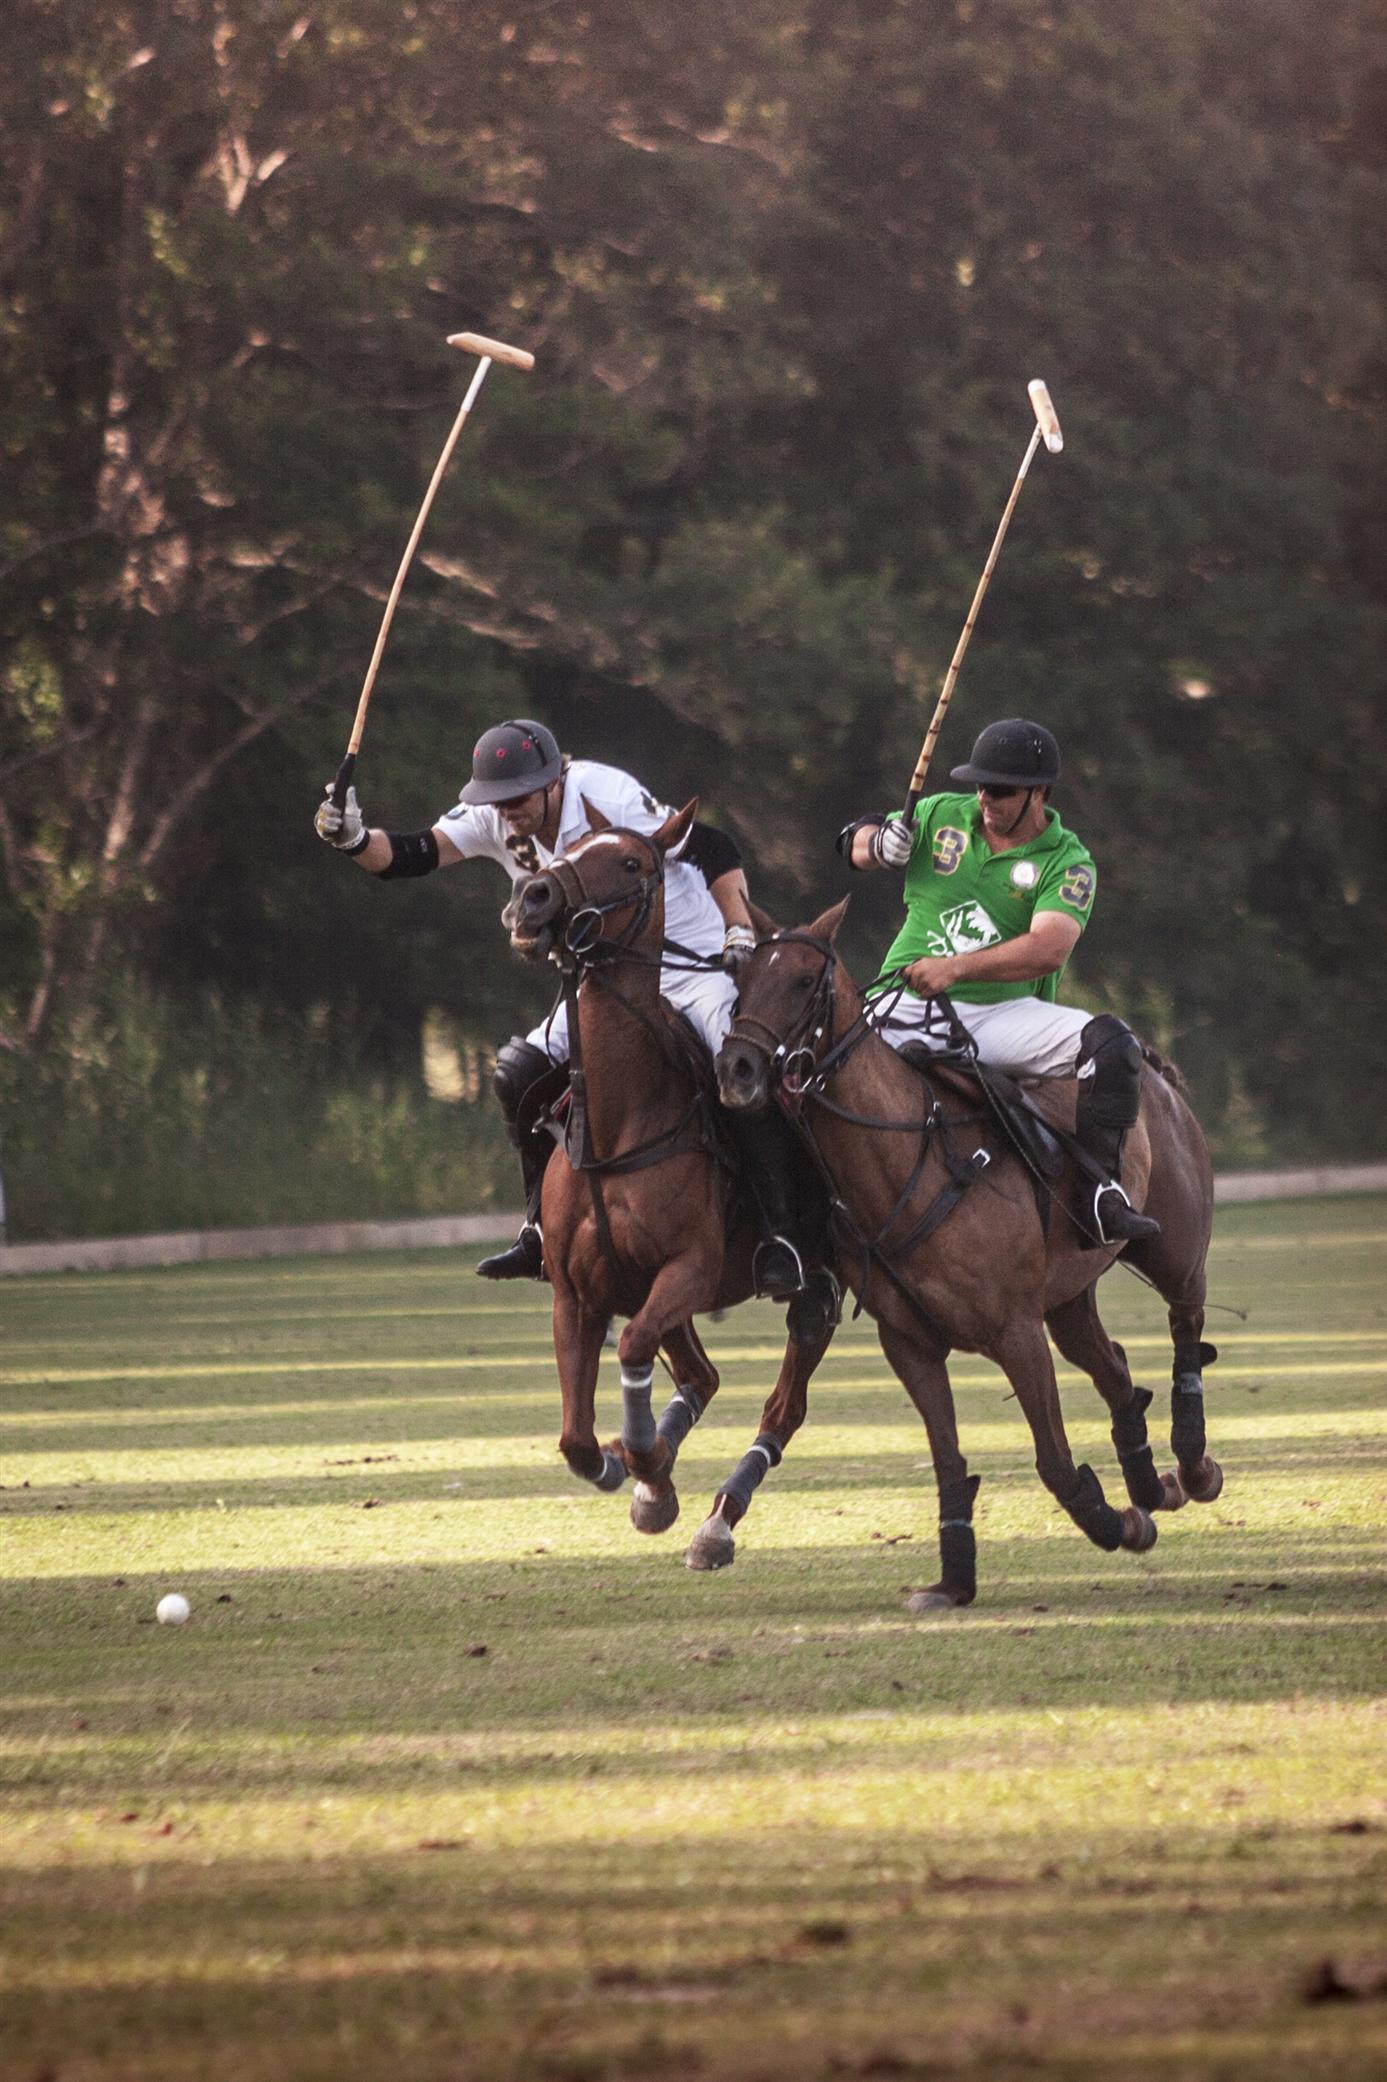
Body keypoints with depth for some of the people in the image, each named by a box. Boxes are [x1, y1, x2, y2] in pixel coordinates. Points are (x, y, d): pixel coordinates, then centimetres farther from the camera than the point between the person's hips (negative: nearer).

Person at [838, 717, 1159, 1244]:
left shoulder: (1066, 863, -1)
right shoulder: (940, 816, 9)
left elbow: (1049, 948, -18)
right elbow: (854, 844, 23)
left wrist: (957, 967, -29)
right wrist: (877, 843, -4)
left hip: (1001, 1013, -1)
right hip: (907, 1006, 1)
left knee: (1110, 1044, -24)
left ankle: (1102, 1191, -23)